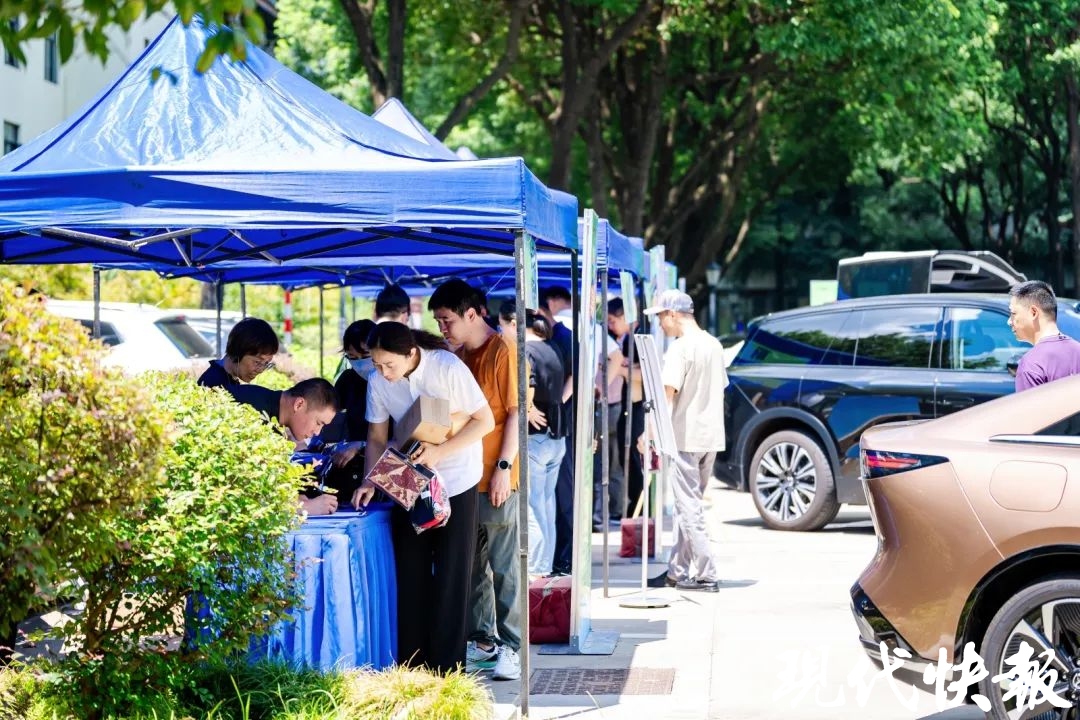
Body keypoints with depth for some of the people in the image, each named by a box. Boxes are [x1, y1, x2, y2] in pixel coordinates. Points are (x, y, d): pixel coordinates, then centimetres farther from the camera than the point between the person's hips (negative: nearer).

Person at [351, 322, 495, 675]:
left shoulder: (447, 367, -20)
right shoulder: (378, 381, -7)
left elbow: (485, 421, -14)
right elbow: (377, 438, 3)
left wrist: (440, 451, -25)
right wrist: (369, 482, -13)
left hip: (456, 482, -4)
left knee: (450, 575, -1)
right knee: (411, 573, 4)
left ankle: (446, 668, 5)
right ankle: (412, 666, 12)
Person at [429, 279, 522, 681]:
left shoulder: (502, 352, -8)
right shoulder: (458, 358, 14)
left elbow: (516, 413, -11)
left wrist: (504, 467, -16)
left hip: (496, 480, -7)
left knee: (504, 568, -3)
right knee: (471, 566, 10)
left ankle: (511, 647, 1)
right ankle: (482, 640, 19)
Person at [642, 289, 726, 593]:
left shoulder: (680, 348, -14)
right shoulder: (714, 345, 12)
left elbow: (667, 394, -20)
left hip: (685, 437, -9)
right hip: (711, 436, 9)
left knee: (689, 507, -5)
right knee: (689, 505, 15)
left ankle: (706, 575, -9)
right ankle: (678, 571, 20)